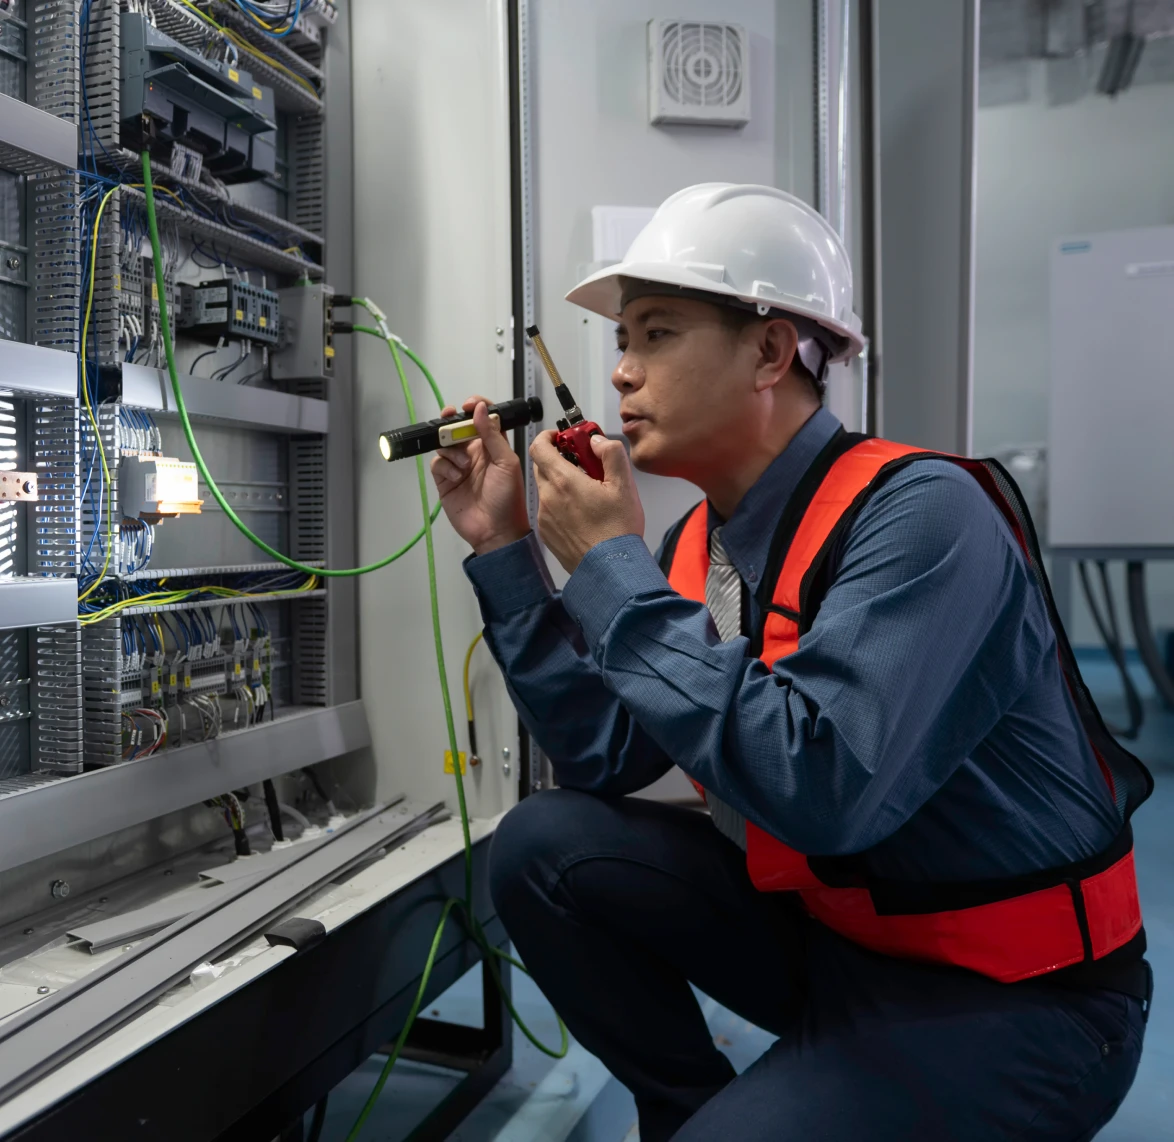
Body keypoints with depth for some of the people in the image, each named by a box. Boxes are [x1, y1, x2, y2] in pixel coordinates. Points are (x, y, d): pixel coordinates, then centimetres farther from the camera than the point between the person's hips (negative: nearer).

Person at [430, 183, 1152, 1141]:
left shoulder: (919, 512, -25)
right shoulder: (697, 543, -1)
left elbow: (818, 790, -37)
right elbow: (604, 757, -1)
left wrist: (611, 568, -28)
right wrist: (503, 547, -5)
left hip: (1016, 993, -7)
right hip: (827, 926, 7)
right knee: (545, 846, -5)